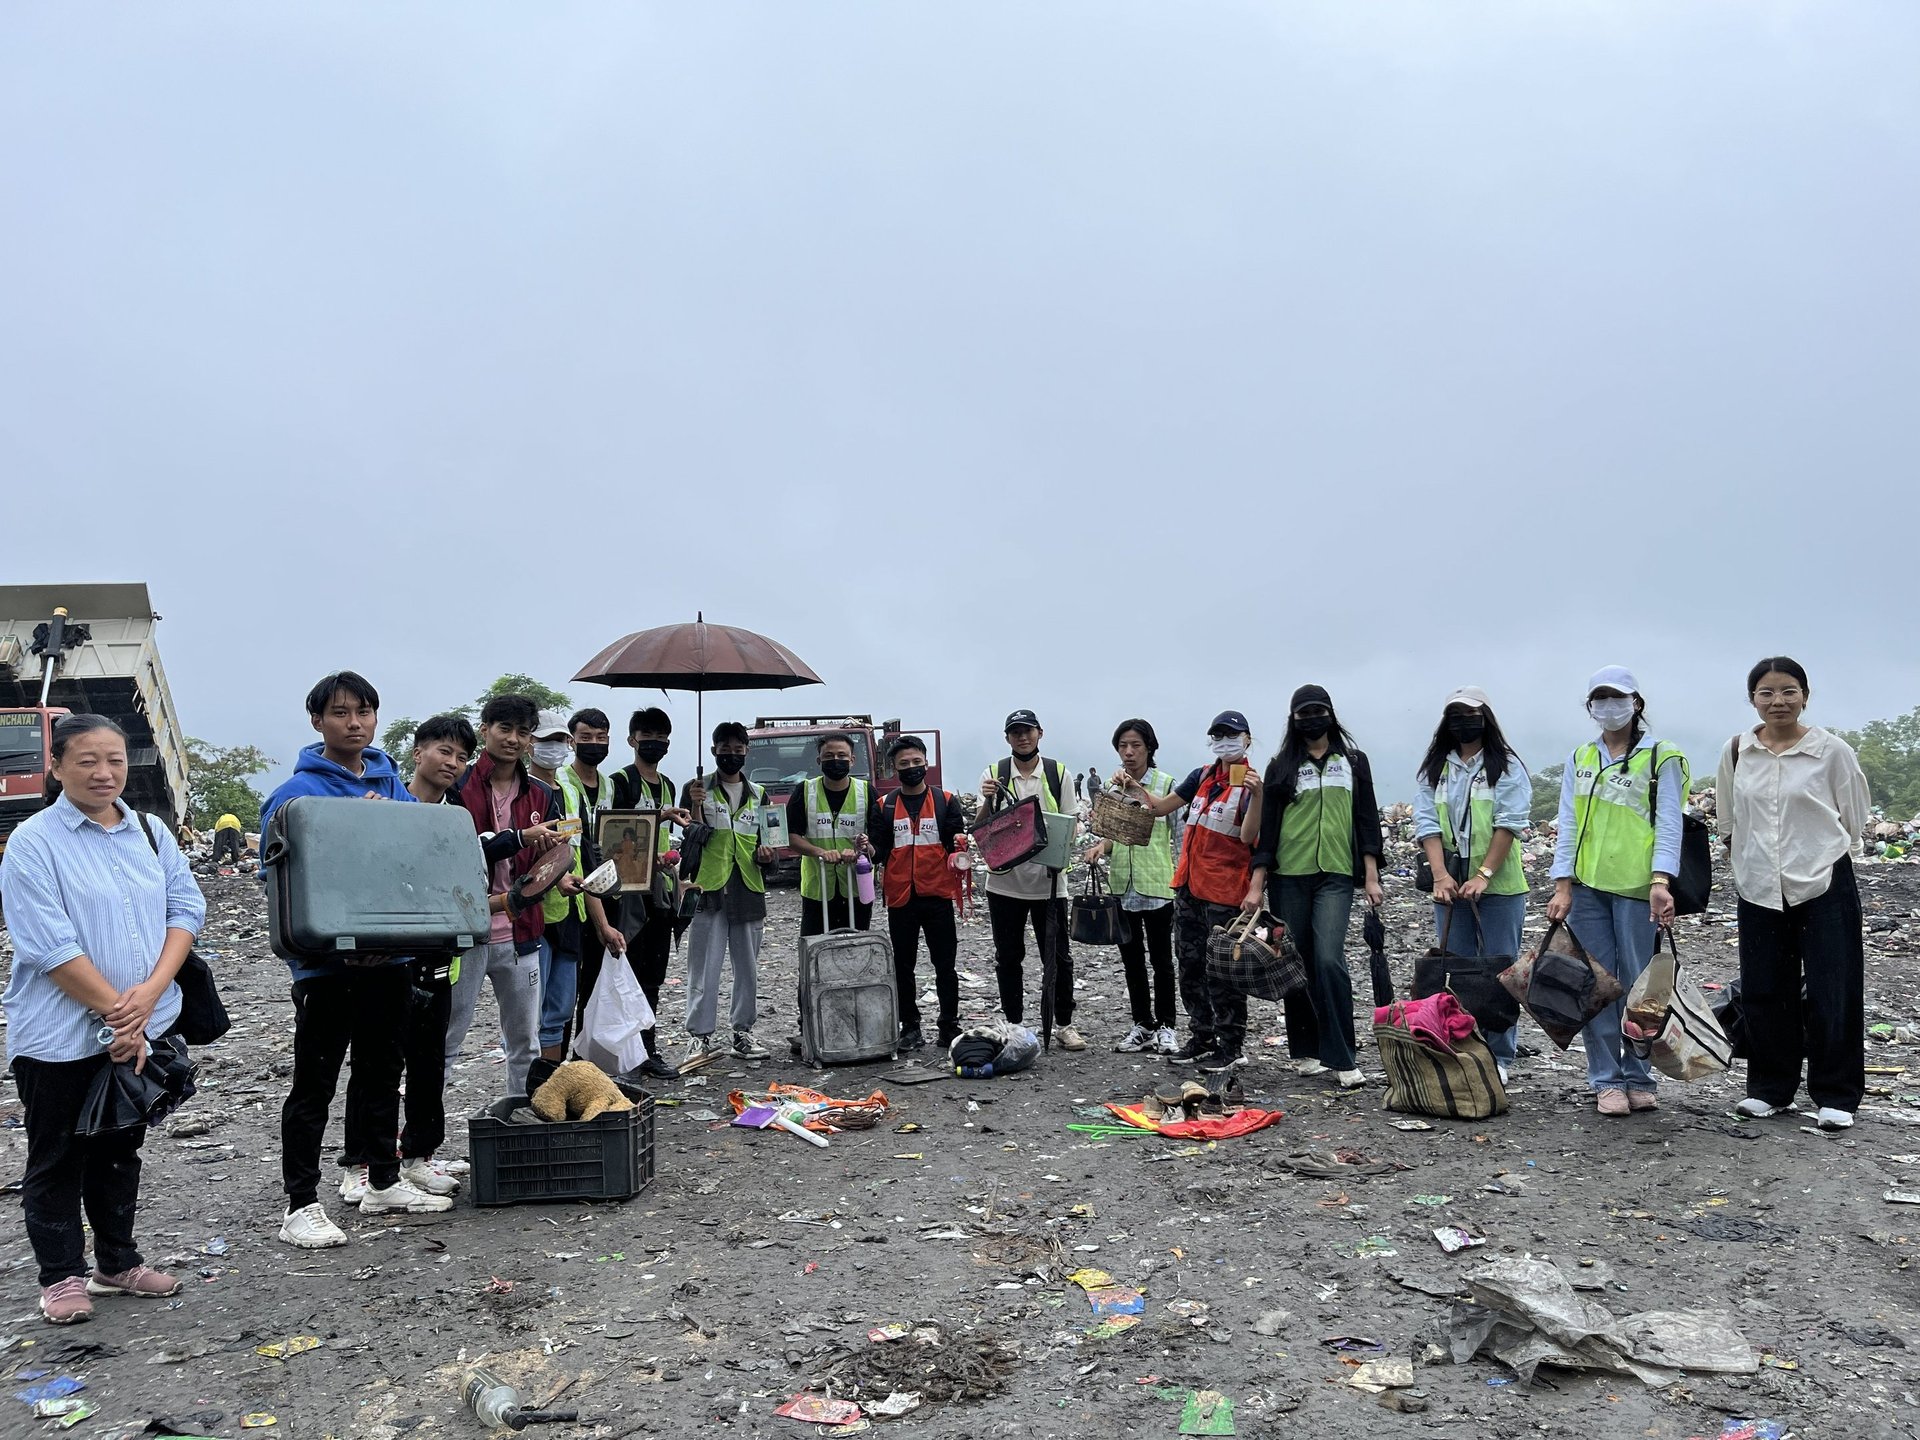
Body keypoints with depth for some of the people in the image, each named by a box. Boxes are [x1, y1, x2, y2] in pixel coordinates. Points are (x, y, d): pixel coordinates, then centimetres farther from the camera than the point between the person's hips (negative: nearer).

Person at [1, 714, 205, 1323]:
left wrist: (151, 991, -14)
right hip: (61, 1036, -5)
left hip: (141, 1028, 5)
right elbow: (51, 946, -17)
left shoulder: (151, 833, 6)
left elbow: (185, 909, 1)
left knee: (121, 1150, 18)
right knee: (58, 1159, 9)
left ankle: (117, 1263, 31)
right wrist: (117, 1011, -19)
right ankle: (61, 1275, 23)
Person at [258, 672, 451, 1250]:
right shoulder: (298, 792, -9)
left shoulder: (394, 785, 9)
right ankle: (302, 1205, 12)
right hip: (326, 960, -6)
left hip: (389, 954, 6)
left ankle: (384, 1181, 31)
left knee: (382, 1072, 18)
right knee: (314, 1083, 3)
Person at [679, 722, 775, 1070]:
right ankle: (700, 1035, 0)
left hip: (749, 889, 4)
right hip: (710, 888, -4)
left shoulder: (758, 794, 15)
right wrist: (695, 806, -20)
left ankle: (743, 1032, 18)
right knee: (705, 966, -5)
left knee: (748, 966, 9)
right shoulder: (698, 789, 3)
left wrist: (765, 853, 0)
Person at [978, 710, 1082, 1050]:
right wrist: (988, 800, -20)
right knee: (1007, 958, 10)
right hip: (1005, 880, 1)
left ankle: (1064, 1024, 16)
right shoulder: (994, 774, 2)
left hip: (1048, 880, 0)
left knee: (1058, 957, 5)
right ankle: (1012, 1025, 20)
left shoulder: (1058, 773, 2)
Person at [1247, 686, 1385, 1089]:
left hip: (1336, 876, -1)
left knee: (1329, 961, -15)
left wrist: (1371, 877, 1)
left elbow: (1367, 819, 9)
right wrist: (1256, 885, 2)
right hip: (1288, 877, 1)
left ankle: (1342, 1059, -10)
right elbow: (1267, 825, 7)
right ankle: (1304, 1051, 18)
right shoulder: (1281, 766, 9)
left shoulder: (1353, 761, 11)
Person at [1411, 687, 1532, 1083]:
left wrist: (1484, 876, -18)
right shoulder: (1433, 770, 10)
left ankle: (1499, 1058, 9)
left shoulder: (1507, 767, 0)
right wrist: (1441, 875, -13)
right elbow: (1427, 824, 1)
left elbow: (1508, 824, -9)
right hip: (1451, 886, 3)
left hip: (1499, 886, -3)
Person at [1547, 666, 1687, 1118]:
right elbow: (1568, 825, 10)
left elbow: (1669, 826, -4)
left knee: (1638, 984, 1)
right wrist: (1563, 886, 1)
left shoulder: (1661, 759, 3)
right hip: (1587, 886, 4)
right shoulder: (1579, 760, 14)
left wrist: (1661, 882, -16)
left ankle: (1639, 1078, 14)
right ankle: (1606, 1081, 10)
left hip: (1637, 887, -3)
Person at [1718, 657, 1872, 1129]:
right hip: (1758, 889, 3)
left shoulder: (1832, 750, -5)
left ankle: (1836, 1096, 12)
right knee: (1764, 992, 8)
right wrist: (1750, 863, 11)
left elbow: (1855, 820, 3)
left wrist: (1819, 856, 5)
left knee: (1832, 995, -1)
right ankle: (1770, 1087, 21)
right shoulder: (1736, 752, 4)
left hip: (1824, 884, -3)